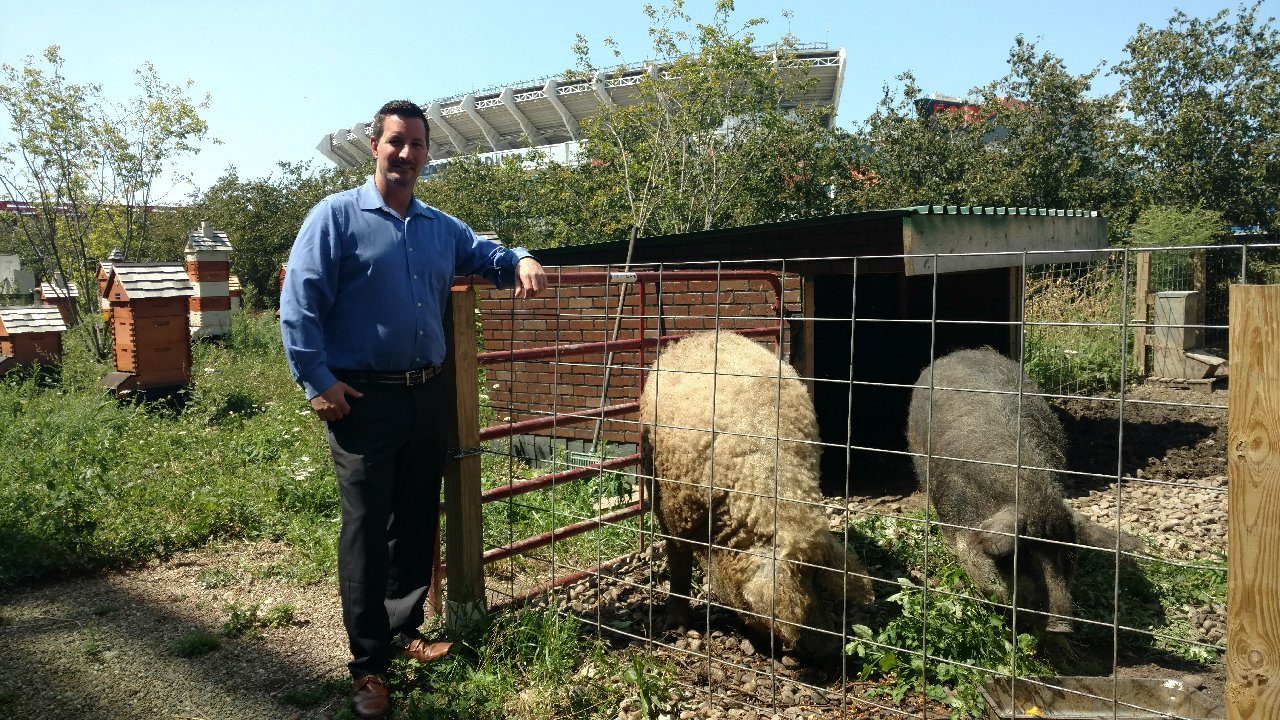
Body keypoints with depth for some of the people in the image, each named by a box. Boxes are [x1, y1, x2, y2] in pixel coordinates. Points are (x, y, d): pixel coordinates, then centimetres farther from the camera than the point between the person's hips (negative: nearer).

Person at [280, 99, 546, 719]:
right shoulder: (336, 216, -4)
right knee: (366, 528, 0)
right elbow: (299, 306, -8)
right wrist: (317, 382, -14)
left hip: (427, 396, 6)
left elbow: (486, 255, 26)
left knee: (417, 522, 14)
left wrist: (522, 261, 2)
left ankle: (404, 629, 31)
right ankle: (369, 662, 11)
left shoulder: (442, 228, 13)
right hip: (363, 400, -6)